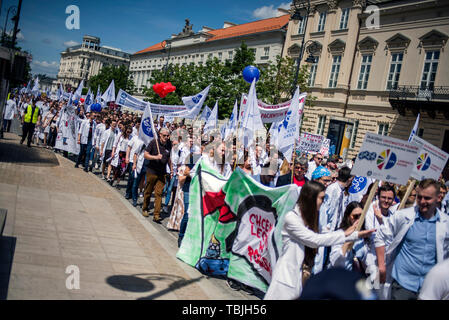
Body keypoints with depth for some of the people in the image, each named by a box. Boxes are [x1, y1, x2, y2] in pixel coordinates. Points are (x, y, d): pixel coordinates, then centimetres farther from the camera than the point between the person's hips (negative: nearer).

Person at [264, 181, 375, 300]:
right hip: (287, 275, -7)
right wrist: (344, 234, -10)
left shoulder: (310, 217, 10)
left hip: (302, 274, 7)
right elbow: (315, 240, -18)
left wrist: (357, 235, 6)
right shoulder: (291, 218, -16)